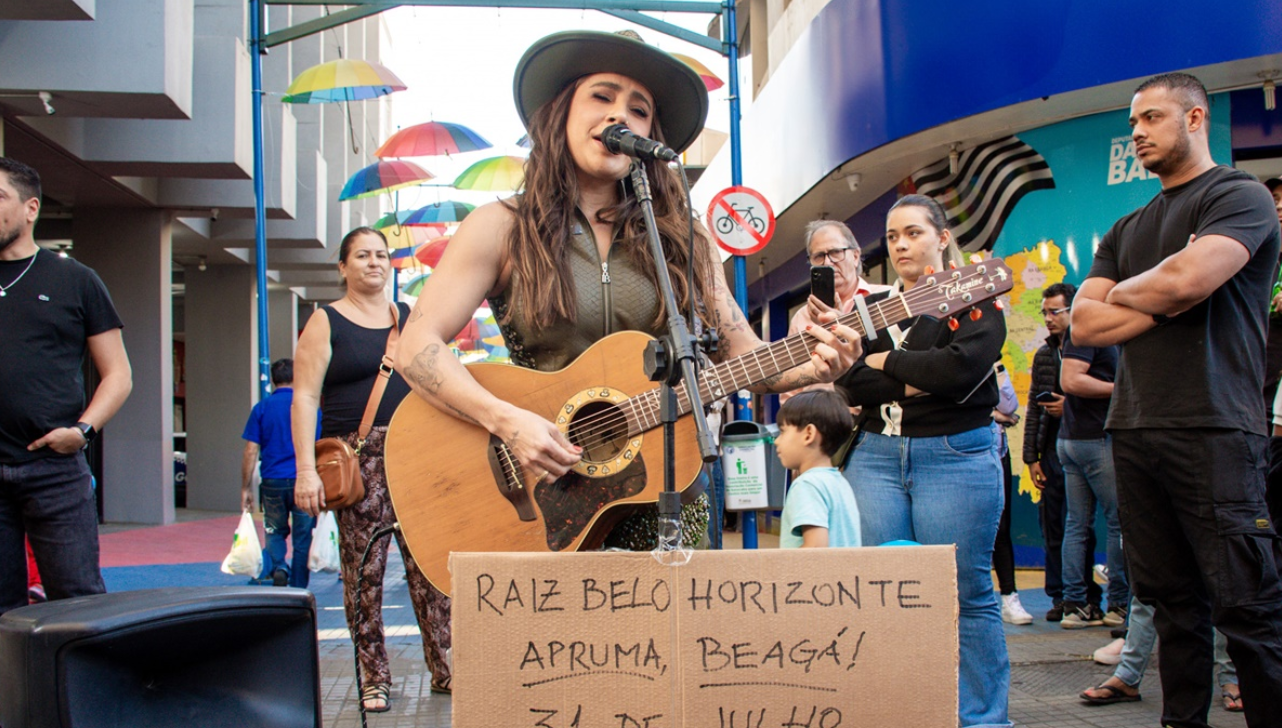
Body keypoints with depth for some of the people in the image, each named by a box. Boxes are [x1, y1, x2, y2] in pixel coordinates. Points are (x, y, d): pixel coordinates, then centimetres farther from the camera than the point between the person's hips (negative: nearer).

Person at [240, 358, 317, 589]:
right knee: (302, 538, 8)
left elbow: (251, 452, 0)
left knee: (275, 532, 20)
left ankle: (277, 566, -6)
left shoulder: (261, 408, 2)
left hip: (272, 483, 1)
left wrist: (246, 488, 5)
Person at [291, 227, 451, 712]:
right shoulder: (326, 323, 5)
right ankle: (374, 678, 8)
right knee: (364, 568, -3)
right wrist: (306, 469, -14)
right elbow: (304, 398, -3)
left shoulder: (410, 319, 17)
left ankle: (444, 670, 6)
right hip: (357, 456, -3)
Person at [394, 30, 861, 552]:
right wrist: (507, 421, -19)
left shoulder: (681, 240, 10)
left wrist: (815, 368, -12)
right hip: (541, 495, -2)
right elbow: (417, 348, -6)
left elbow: (744, 355, 8)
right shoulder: (503, 229, 1)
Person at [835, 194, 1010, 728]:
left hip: (955, 455, -4)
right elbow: (851, 383, 3)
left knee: (965, 595, -3)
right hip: (875, 455, 5)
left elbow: (961, 368, -15)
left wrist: (886, 361, -5)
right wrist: (914, 384, -12)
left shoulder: (973, 299, 3)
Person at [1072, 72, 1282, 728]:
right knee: (1172, 600, 10)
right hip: (1134, 430, 7)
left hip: (1212, 430, -7)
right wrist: (1163, 300, -2)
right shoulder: (1128, 229, 22)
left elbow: (1189, 278, -17)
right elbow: (1083, 325, 12)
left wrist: (1124, 292, 3)